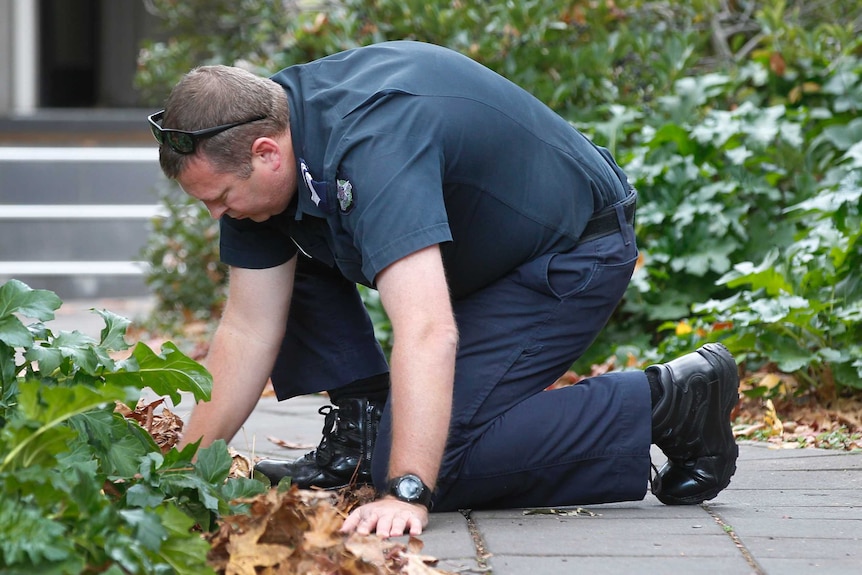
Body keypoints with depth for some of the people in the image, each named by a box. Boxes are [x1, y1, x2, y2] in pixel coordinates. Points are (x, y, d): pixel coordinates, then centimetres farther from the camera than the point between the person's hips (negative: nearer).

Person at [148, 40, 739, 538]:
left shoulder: (373, 144, -36)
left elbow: (429, 333, -46)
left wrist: (405, 495, -50)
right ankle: (360, 431, 7)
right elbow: (248, 330, -3)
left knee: (420, 461, -17)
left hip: (573, 252, -9)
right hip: (479, 248, 9)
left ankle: (665, 403, -8)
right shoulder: (258, 129, -9)